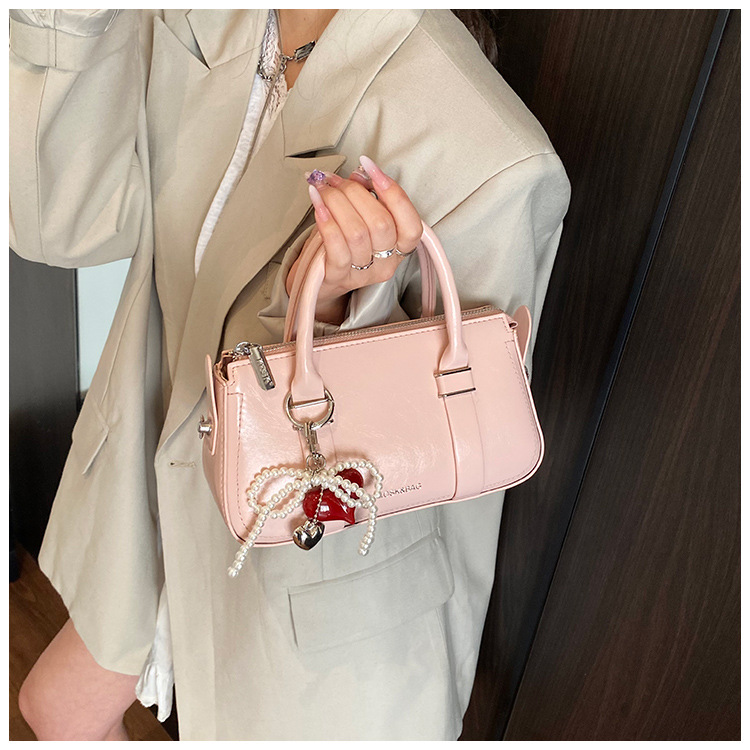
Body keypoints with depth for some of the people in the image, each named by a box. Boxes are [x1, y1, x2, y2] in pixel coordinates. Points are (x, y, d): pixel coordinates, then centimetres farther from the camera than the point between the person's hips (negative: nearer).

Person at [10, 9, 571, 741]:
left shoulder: (489, 159, -31)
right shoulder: (191, 26, -11)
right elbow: (65, 224, -13)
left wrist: (330, 308, -40)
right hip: (171, 489, 7)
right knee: (58, 707, 32)